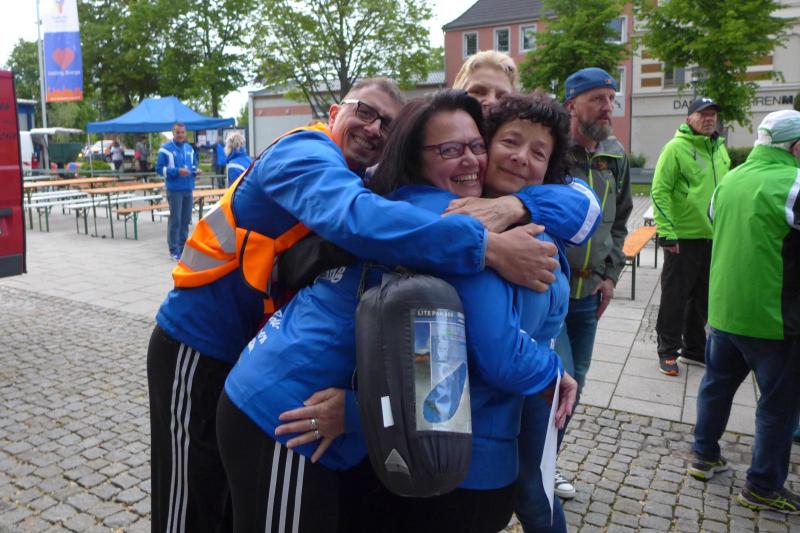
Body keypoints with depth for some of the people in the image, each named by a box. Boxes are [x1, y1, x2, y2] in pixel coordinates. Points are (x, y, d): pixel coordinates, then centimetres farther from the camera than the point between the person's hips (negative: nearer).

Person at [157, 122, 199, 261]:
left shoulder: (189, 149, 13)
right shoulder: (166, 149, -5)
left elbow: (194, 164, 24)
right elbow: (159, 168, -8)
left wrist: (196, 170, 0)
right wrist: (177, 171, -19)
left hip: (188, 188, 6)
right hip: (174, 189, -6)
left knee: (186, 219, 11)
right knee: (175, 220, -4)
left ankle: (183, 246, 22)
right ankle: (174, 250, 4)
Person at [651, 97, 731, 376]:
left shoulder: (720, 148, 11)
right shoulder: (676, 148, -11)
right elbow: (659, 191, -15)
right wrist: (666, 233, -20)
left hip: (714, 237, 7)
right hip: (684, 238, -7)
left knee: (703, 298, 16)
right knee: (675, 298, 2)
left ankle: (694, 349, 31)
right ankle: (668, 352, 16)